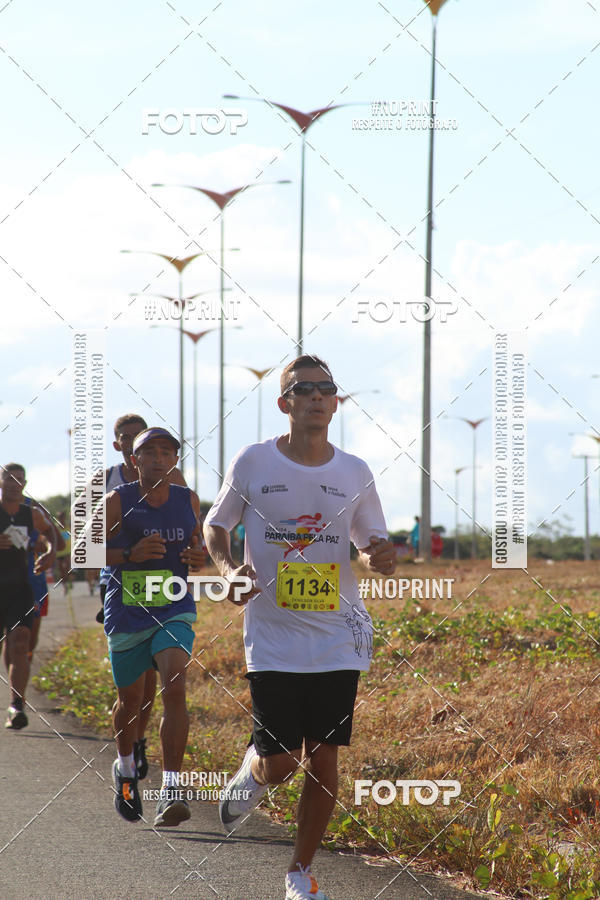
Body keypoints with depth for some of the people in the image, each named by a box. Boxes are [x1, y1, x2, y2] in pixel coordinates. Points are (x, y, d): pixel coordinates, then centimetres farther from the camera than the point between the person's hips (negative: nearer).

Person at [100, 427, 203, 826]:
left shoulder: (188, 500, 5)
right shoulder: (117, 502, -5)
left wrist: (198, 558, -3)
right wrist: (131, 554, -20)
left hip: (175, 613, 1)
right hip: (127, 615, -1)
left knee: (175, 687, -21)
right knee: (130, 700, 12)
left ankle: (172, 789, -25)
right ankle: (125, 768, 43)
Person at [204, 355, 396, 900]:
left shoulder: (355, 473, 4)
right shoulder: (253, 463, -1)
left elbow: (374, 543, 14)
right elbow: (215, 525, 11)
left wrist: (383, 557, -10)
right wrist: (230, 570, -8)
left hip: (338, 640, 2)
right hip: (272, 637, -2)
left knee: (323, 761, 0)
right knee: (280, 765, -4)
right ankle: (251, 771, 33)